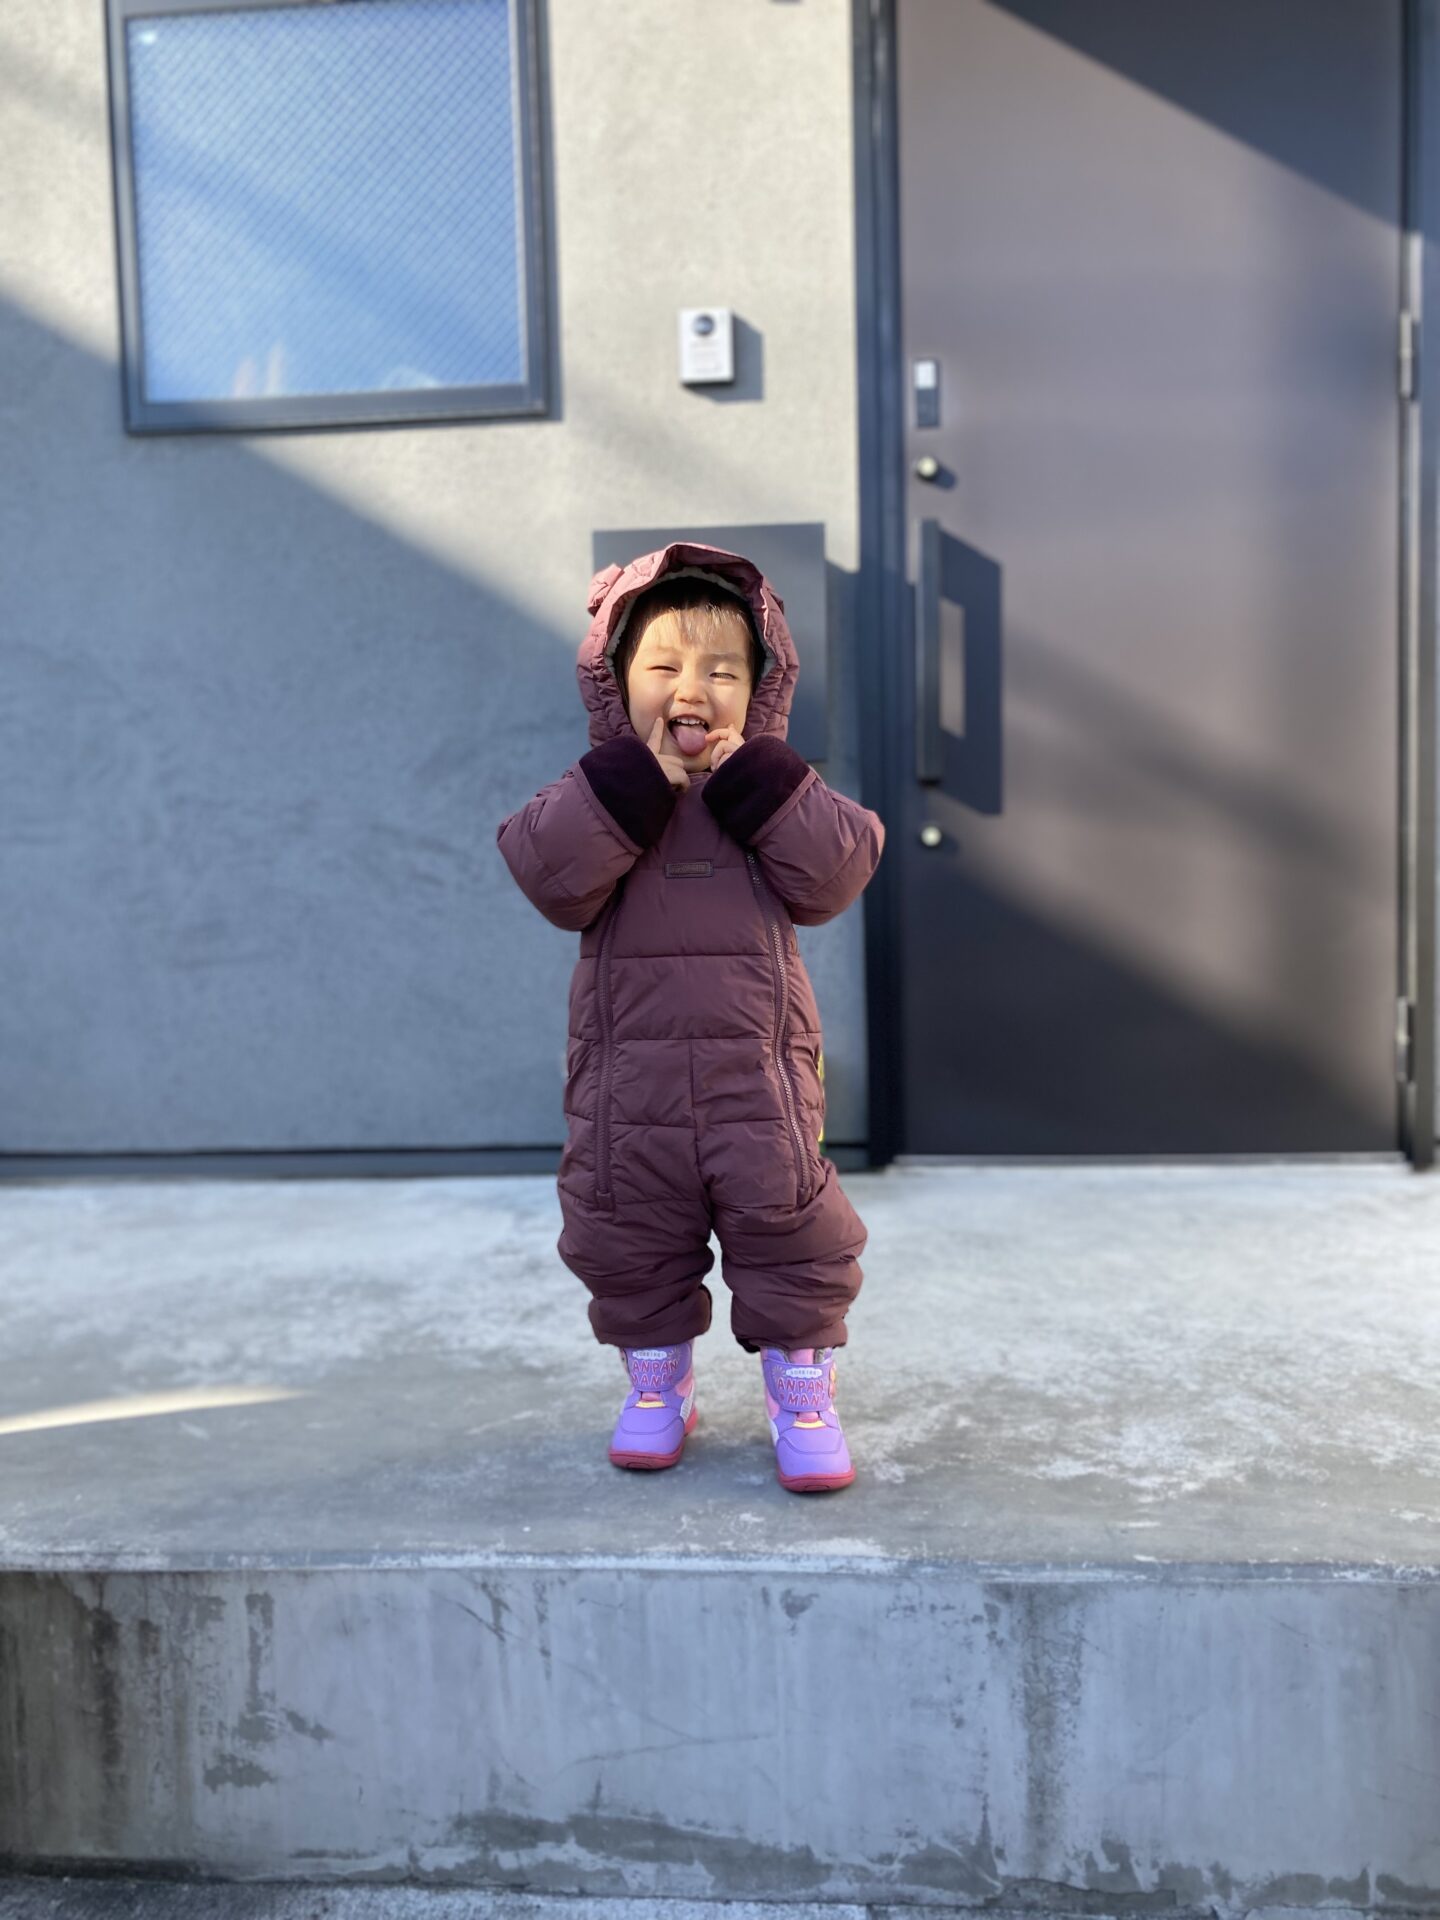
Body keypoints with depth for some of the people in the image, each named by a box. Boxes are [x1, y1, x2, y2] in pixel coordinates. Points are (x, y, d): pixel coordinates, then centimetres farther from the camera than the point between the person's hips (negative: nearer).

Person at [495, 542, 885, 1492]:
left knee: (788, 1222, 4)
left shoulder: (776, 787, 2)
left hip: (759, 1068, 0)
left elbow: (835, 873, -13)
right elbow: (553, 877, -18)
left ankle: (802, 1381, 23)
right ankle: (657, 1377, 33)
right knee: (628, 1236, 12)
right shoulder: (600, 789, 0)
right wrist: (641, 776, -22)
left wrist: (750, 774, -17)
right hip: (628, 1073, 1)